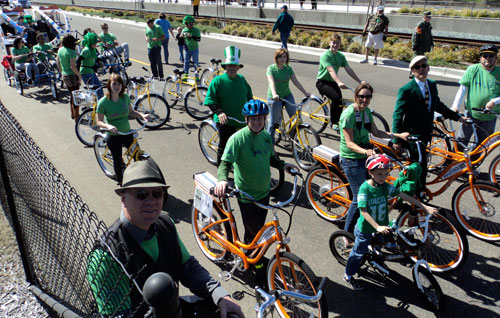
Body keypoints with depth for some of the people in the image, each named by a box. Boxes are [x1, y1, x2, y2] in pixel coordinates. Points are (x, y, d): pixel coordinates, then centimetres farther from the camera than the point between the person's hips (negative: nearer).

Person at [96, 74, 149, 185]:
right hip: (113, 136, -3)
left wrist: (142, 115, -9)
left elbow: (131, 112, 10)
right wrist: (108, 126, -32)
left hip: (127, 133, 3)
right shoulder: (103, 102, -15)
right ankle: (120, 182, 31)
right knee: (117, 160, 8)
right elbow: (99, 121, -11)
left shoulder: (125, 97, -5)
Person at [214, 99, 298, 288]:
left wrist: (283, 165, -1)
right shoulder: (238, 138, -21)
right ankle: (258, 267, 26)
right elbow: (225, 163, -27)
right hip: (247, 195, -6)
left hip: (264, 191, 7)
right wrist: (222, 179, -46)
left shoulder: (266, 136, 0)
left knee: (259, 228, 22)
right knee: (252, 232, 4)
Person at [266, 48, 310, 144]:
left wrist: (306, 92, -8)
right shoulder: (271, 68, -10)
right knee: (274, 122, 2)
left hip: (287, 95, 4)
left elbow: (296, 82, 0)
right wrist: (274, 94, -42)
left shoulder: (288, 68, 2)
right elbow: (271, 82, -25)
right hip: (275, 98, -4)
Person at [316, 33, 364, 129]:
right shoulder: (325, 55, -17)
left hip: (333, 82, 6)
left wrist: (360, 82, -5)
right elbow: (331, 70, -31)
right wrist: (339, 82, -46)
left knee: (340, 101, -9)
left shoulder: (341, 56, 5)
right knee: (336, 97, -27)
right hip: (322, 82, -6)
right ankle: (333, 122, -14)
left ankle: (338, 121, 14)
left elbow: (349, 70, 2)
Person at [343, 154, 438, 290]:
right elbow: (364, 211, -28)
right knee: (359, 252, 11)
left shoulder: (385, 186, -10)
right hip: (365, 229, -5)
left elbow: (404, 196, -11)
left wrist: (425, 207, -15)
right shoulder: (365, 188, -25)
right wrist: (378, 227, -37)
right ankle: (348, 276, 32)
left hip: (381, 226, 5)